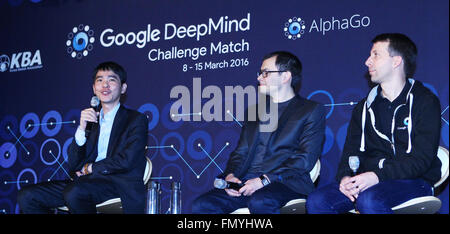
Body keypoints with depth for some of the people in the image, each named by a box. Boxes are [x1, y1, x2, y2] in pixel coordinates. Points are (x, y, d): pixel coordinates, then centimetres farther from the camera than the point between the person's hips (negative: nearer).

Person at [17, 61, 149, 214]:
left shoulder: (136, 119, 6)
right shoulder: (91, 119, 21)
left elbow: (126, 161, -9)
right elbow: (73, 166, 12)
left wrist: (89, 168, 2)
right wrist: (82, 129, -2)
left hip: (120, 184, -6)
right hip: (88, 182, 6)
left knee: (74, 192, -36)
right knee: (27, 196, -10)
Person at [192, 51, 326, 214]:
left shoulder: (311, 110, 7)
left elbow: (305, 159, -5)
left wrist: (264, 180, -16)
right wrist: (230, 175, -3)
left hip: (285, 182, -5)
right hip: (245, 182, 6)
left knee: (259, 202, -39)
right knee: (201, 205, -19)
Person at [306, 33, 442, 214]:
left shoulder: (425, 102, 0)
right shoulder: (364, 107, 19)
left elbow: (422, 158, -11)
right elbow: (351, 150, 12)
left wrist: (378, 175, -24)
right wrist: (345, 177, -12)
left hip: (412, 181, -5)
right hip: (369, 180, 5)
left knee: (368, 199, -37)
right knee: (316, 201, -21)